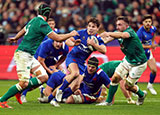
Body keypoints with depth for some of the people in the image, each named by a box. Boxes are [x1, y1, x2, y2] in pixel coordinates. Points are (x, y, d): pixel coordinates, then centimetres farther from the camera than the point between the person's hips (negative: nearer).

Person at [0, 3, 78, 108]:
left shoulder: (34, 20, 13)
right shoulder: (42, 24, -16)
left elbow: (23, 30, 31)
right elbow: (57, 38, -17)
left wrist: (15, 38, 50)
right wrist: (71, 34, -1)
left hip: (30, 56, 10)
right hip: (23, 54, -10)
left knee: (44, 77, 3)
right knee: (24, 83, -13)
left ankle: (18, 91, 10)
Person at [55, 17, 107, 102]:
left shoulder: (98, 39, -2)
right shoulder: (81, 33, -4)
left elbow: (104, 51, -18)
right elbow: (68, 40, -3)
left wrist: (93, 44, -27)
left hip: (81, 62, 3)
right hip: (72, 57, -3)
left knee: (77, 86, -10)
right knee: (75, 73, -34)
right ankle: (60, 90, -18)